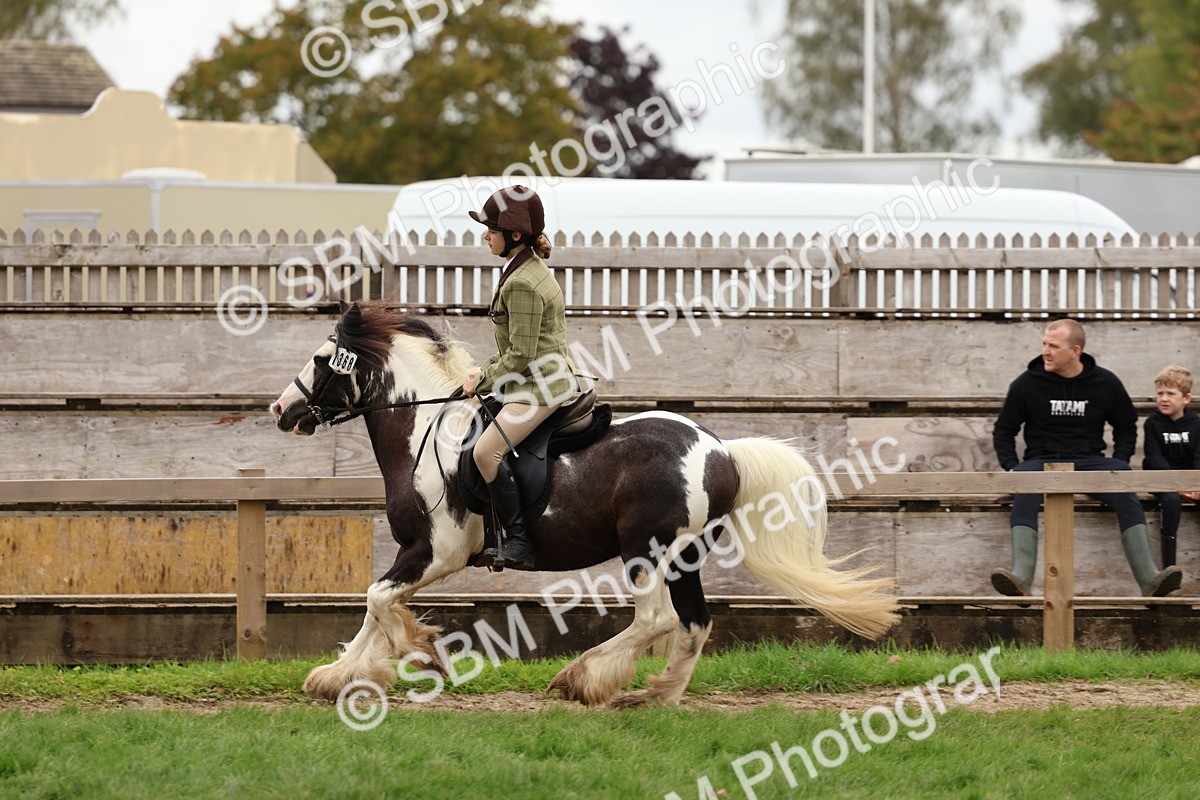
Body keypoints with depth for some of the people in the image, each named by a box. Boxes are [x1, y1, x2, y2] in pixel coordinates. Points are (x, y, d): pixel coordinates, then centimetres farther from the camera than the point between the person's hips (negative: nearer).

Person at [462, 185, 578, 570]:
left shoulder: (522, 284, -19)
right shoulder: (530, 270, 15)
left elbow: (521, 355, -20)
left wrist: (482, 381, -8)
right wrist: (484, 371, 10)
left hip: (541, 386, -11)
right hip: (538, 382, 11)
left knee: (487, 451, -23)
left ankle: (518, 542, -22)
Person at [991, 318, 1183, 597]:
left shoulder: (1106, 383, 5)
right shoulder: (1027, 384, 3)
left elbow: (1126, 426, 19)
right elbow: (1004, 430, 12)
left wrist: (1119, 463, 2)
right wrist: (1011, 467, -4)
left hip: (1089, 461, 1)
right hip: (1042, 460, -1)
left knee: (1126, 490, -31)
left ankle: (1149, 579, -38)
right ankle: (1021, 576, -51)